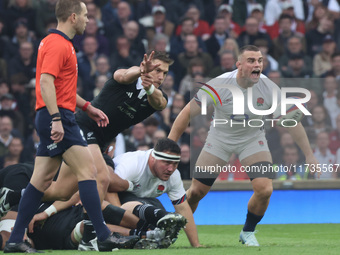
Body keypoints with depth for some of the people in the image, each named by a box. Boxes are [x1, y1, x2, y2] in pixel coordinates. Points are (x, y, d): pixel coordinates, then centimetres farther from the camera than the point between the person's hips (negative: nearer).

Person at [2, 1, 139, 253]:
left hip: (55, 119, 10)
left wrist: (88, 107, 29)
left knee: (42, 180, 8)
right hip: (58, 117, -10)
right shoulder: (57, 44, -12)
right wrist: (56, 118, -28)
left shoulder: (59, 43, 21)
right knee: (88, 169, -12)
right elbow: (46, 83, -22)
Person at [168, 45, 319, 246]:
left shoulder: (270, 89, -20)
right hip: (220, 138, -1)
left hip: (253, 140, 1)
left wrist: (309, 155, -10)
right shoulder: (218, 85, -24)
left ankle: (248, 232, 7)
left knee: (265, 190, -19)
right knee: (196, 192, -1)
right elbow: (188, 113, -17)